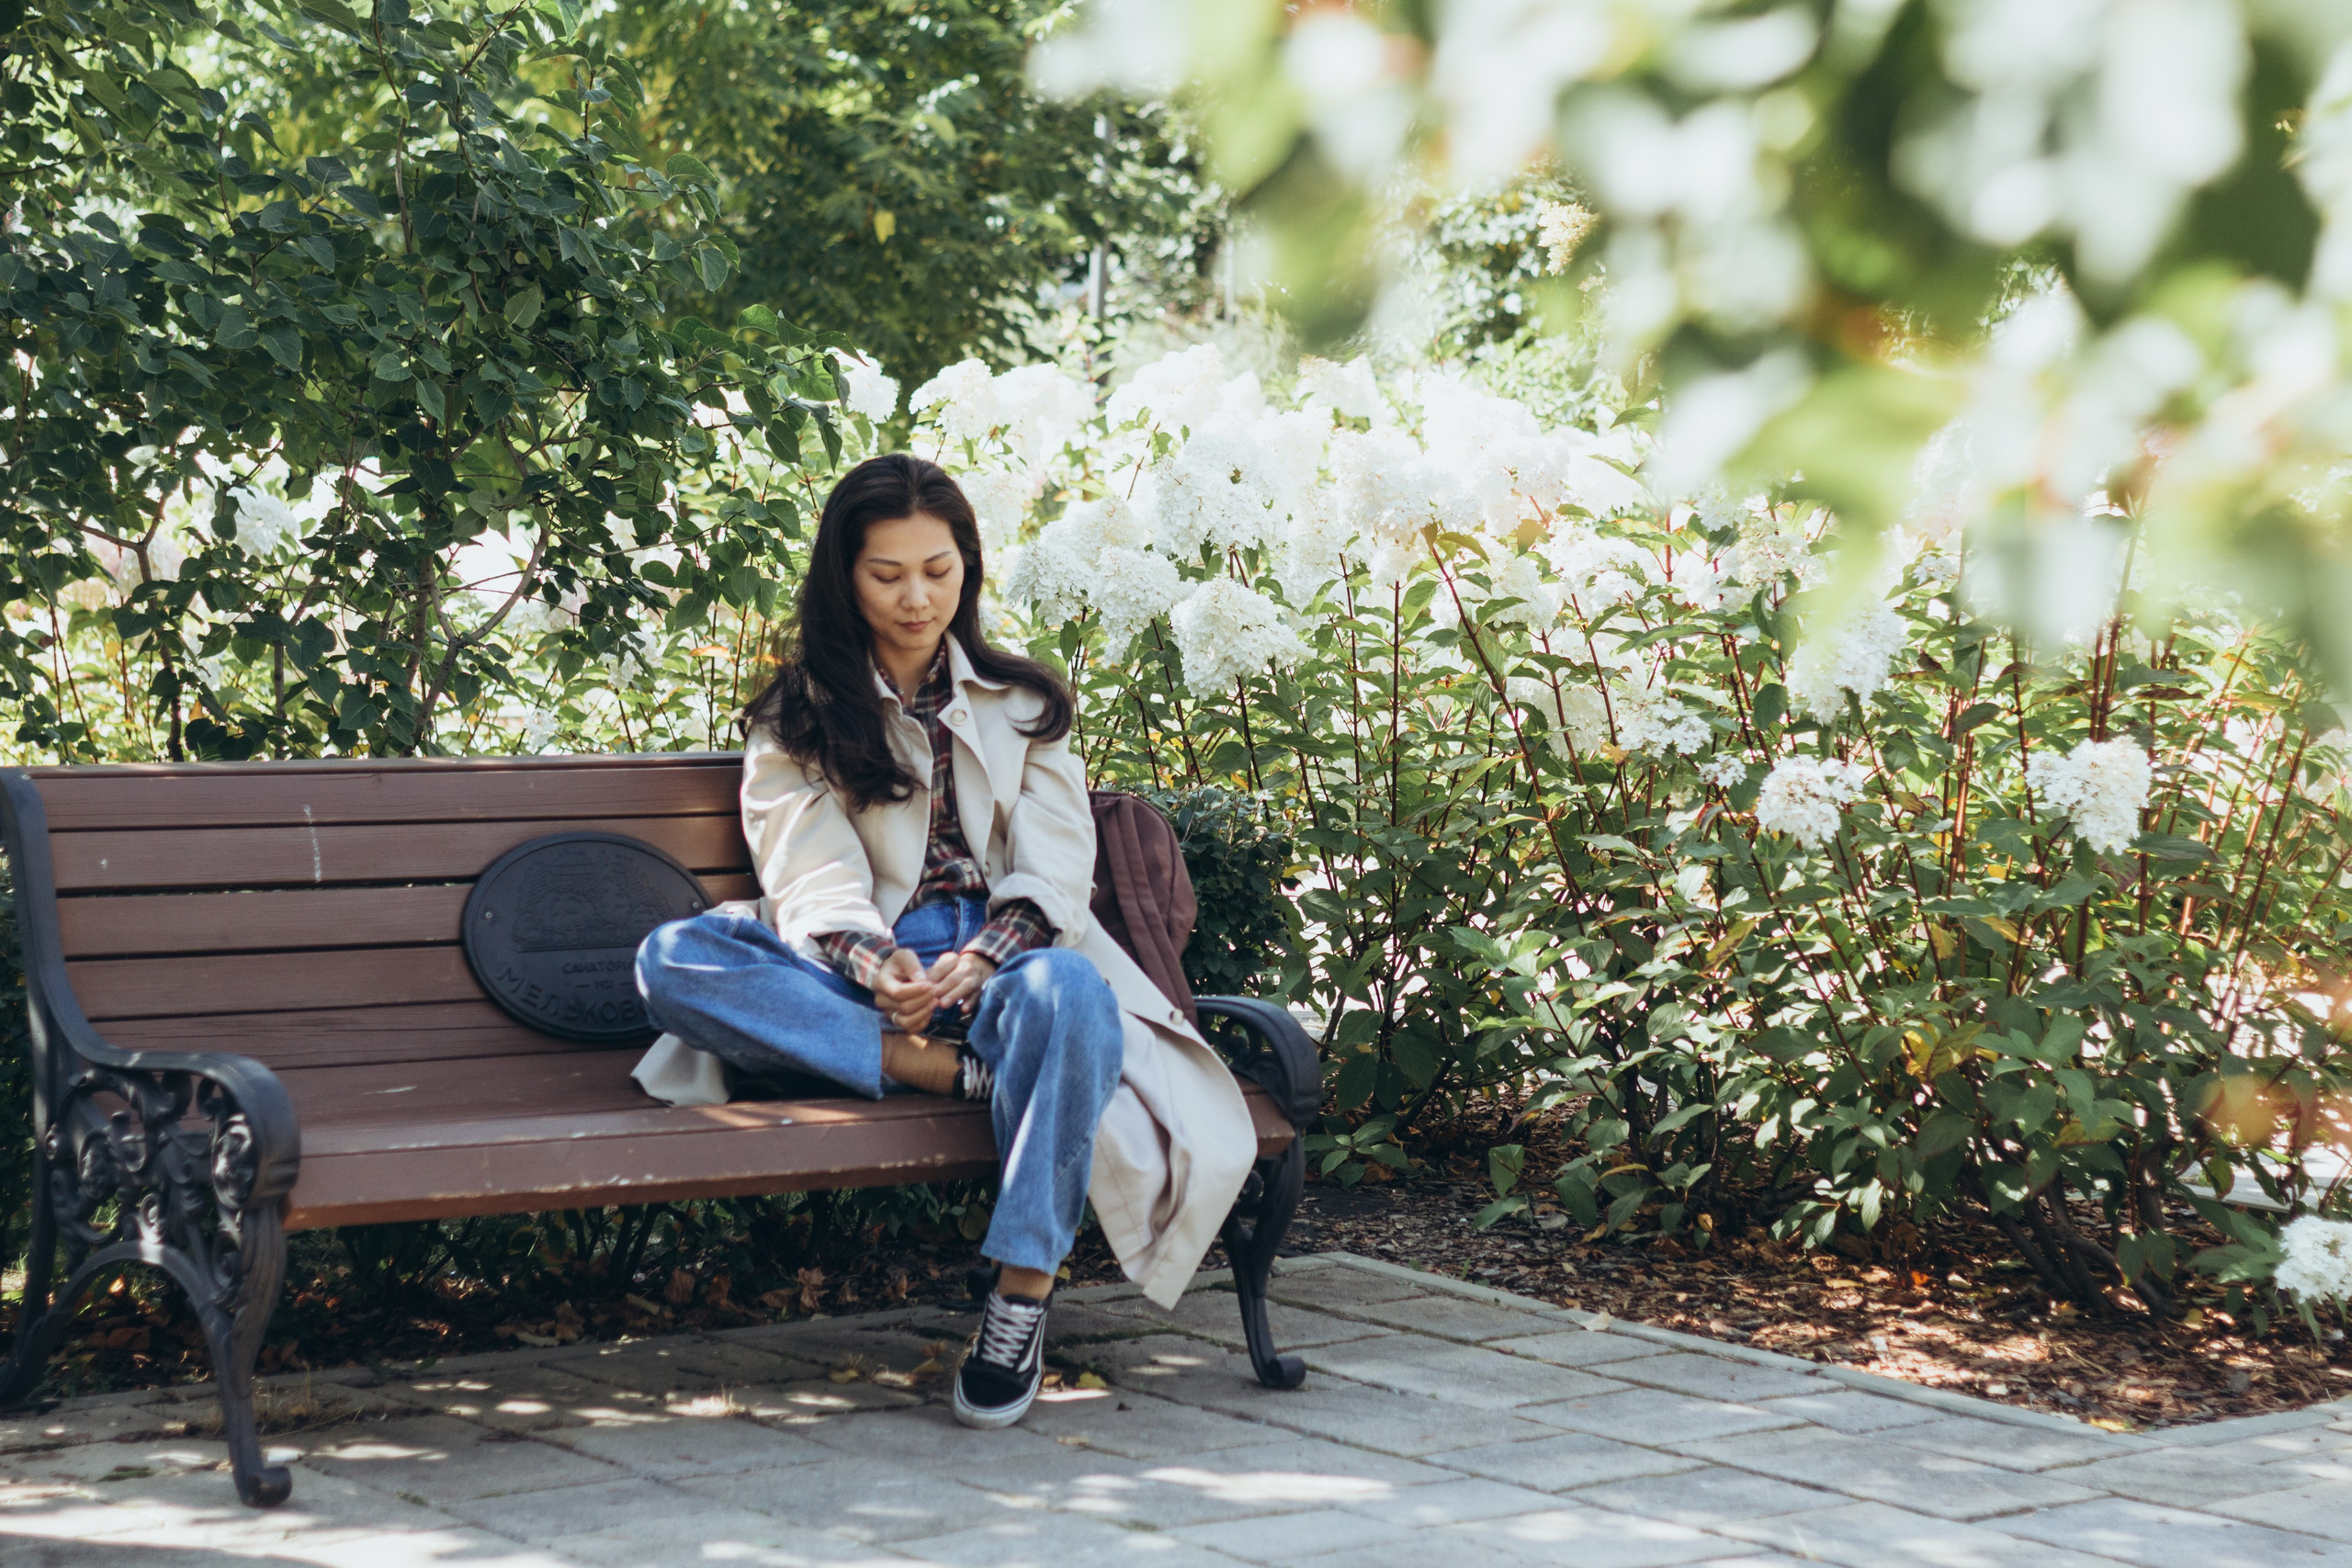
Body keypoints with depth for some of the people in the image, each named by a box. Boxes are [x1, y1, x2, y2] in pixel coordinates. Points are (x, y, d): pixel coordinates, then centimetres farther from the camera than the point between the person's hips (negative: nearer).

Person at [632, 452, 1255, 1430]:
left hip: (1003, 956, 0)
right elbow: (813, 875, -1)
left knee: (1069, 991, -39)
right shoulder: (798, 720, 16)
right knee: (673, 960, -28)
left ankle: (1022, 1296, -38)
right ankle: (943, 1070, -35)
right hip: (867, 976, 0)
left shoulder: (1023, 704, 21)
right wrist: (874, 966, -24)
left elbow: (1054, 866, 5)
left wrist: (983, 959, -18)